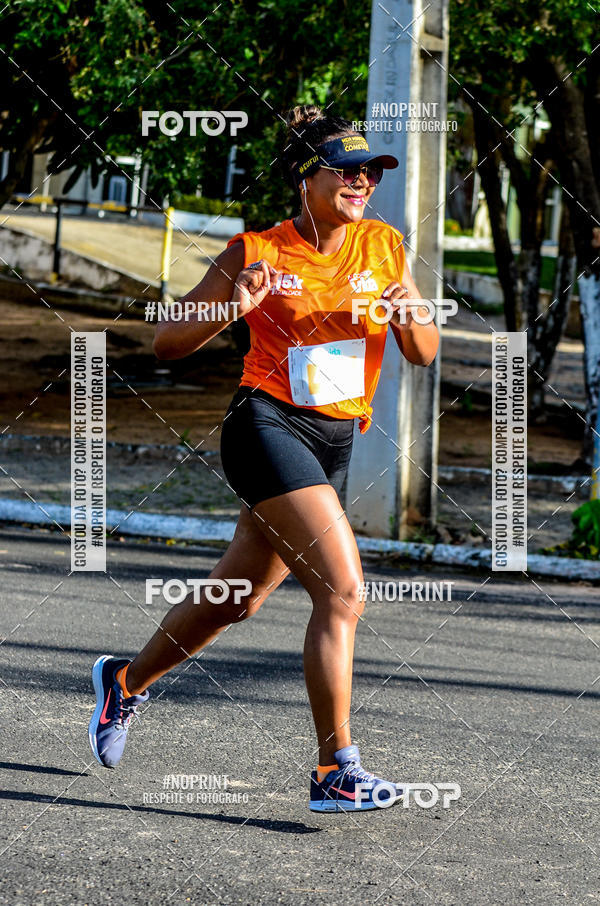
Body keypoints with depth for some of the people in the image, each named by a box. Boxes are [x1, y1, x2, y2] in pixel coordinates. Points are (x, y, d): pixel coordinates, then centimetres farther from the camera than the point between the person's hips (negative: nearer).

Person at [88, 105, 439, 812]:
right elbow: (168, 343, -2)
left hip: (335, 443, 6)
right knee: (342, 587, -21)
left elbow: (423, 355, 10)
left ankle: (126, 681, 42)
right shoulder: (258, 252, -5)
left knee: (234, 600, 17)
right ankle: (336, 771, -20)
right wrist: (236, 306, -19)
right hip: (269, 427, -6)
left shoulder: (384, 247, 7)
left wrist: (408, 316, -12)